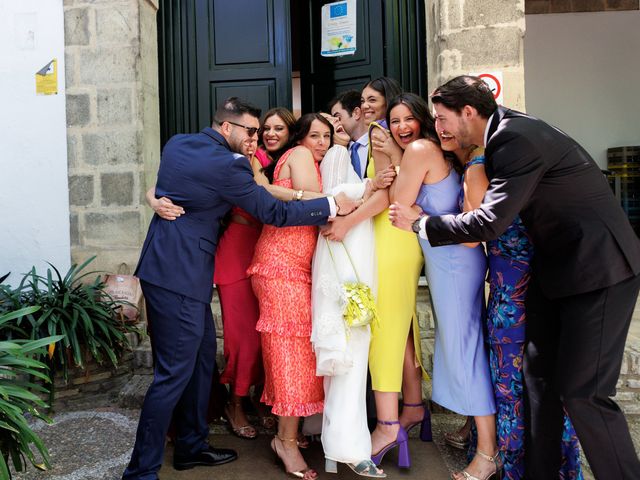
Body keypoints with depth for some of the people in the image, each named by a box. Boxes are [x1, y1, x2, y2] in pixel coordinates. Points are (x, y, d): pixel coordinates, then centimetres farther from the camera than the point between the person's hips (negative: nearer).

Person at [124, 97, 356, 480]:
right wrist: (333, 205, -7)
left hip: (165, 263, 10)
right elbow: (274, 213, -13)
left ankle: (192, 445, 31)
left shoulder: (176, 143, 11)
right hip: (180, 275, -10)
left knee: (203, 353, 17)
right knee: (175, 371, -2)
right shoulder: (226, 165, -16)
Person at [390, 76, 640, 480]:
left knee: (582, 392, -6)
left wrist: (420, 223, -15)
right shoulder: (505, 132, 7)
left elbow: (491, 221, -27)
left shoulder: (518, 137, -22)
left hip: (599, 267, -9)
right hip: (558, 265, 10)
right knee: (540, 373, 12)